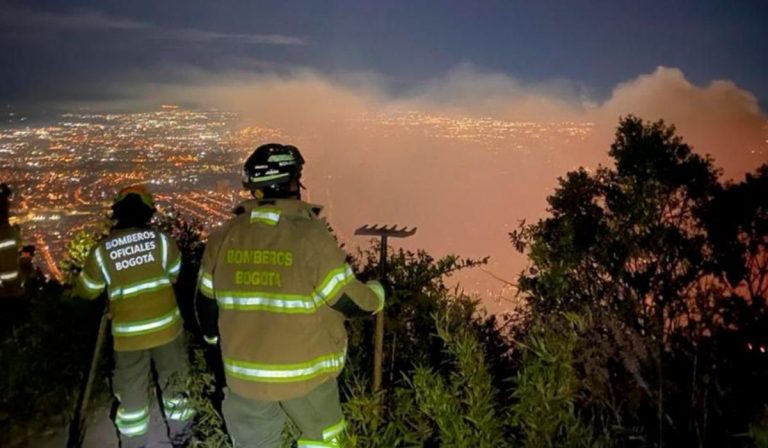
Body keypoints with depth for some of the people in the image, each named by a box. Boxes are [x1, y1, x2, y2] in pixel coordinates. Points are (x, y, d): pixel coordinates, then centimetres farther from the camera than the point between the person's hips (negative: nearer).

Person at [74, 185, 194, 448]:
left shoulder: (101, 251, -8)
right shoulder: (160, 240, -8)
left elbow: (86, 291, 6)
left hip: (129, 334, 0)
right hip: (166, 327, 0)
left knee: (131, 391, 16)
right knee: (174, 380, 20)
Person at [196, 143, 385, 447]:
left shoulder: (222, 237, -5)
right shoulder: (311, 236, -19)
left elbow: (207, 303, 6)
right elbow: (351, 302, -13)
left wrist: (216, 336, 26)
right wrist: (376, 294, 9)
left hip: (245, 372, 4)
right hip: (305, 371, -3)